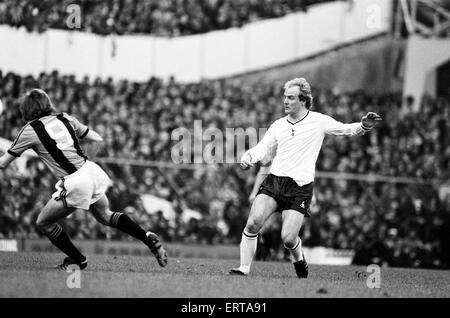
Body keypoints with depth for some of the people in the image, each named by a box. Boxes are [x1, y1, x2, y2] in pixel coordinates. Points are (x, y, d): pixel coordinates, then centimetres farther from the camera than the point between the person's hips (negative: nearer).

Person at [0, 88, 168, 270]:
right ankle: (147, 237, 13)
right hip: (93, 171, 6)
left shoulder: (29, 130, -2)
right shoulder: (66, 119, 11)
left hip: (75, 184, -6)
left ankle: (79, 260, 22)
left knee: (43, 223, 14)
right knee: (105, 216, 30)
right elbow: (97, 140, 18)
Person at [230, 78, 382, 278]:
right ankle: (244, 268, -8)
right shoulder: (278, 125, 15)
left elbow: (348, 130, 9)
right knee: (253, 223, -17)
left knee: (288, 238, -12)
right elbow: (262, 148, 13)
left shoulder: (319, 121, 4)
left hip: (300, 187, -3)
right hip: (274, 180, 3)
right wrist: (247, 158, -8)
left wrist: (364, 126, -12)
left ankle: (298, 258, 22)